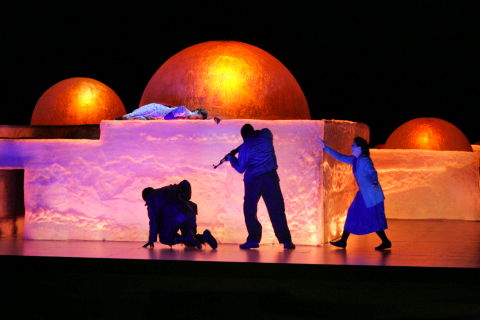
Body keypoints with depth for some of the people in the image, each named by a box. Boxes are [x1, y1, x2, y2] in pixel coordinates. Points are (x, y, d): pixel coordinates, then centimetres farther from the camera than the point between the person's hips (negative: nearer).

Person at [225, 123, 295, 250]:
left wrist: (231, 158, 22)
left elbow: (240, 168, 7)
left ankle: (254, 239, 1)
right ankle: (286, 240, -4)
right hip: (270, 177, 2)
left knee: (249, 211, 9)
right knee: (277, 210, 2)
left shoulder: (245, 147, -2)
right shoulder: (266, 135, 3)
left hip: (253, 180, -2)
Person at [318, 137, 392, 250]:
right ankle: (343, 241, 13)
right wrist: (326, 148, 22)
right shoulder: (355, 160, 10)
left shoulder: (364, 160, -17)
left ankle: (386, 242, 2)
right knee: (353, 215, 9)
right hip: (363, 194, 9)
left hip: (371, 194, -9)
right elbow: (340, 157, 19)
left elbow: (372, 172, -29)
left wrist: (374, 183, -49)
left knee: (374, 219, -7)